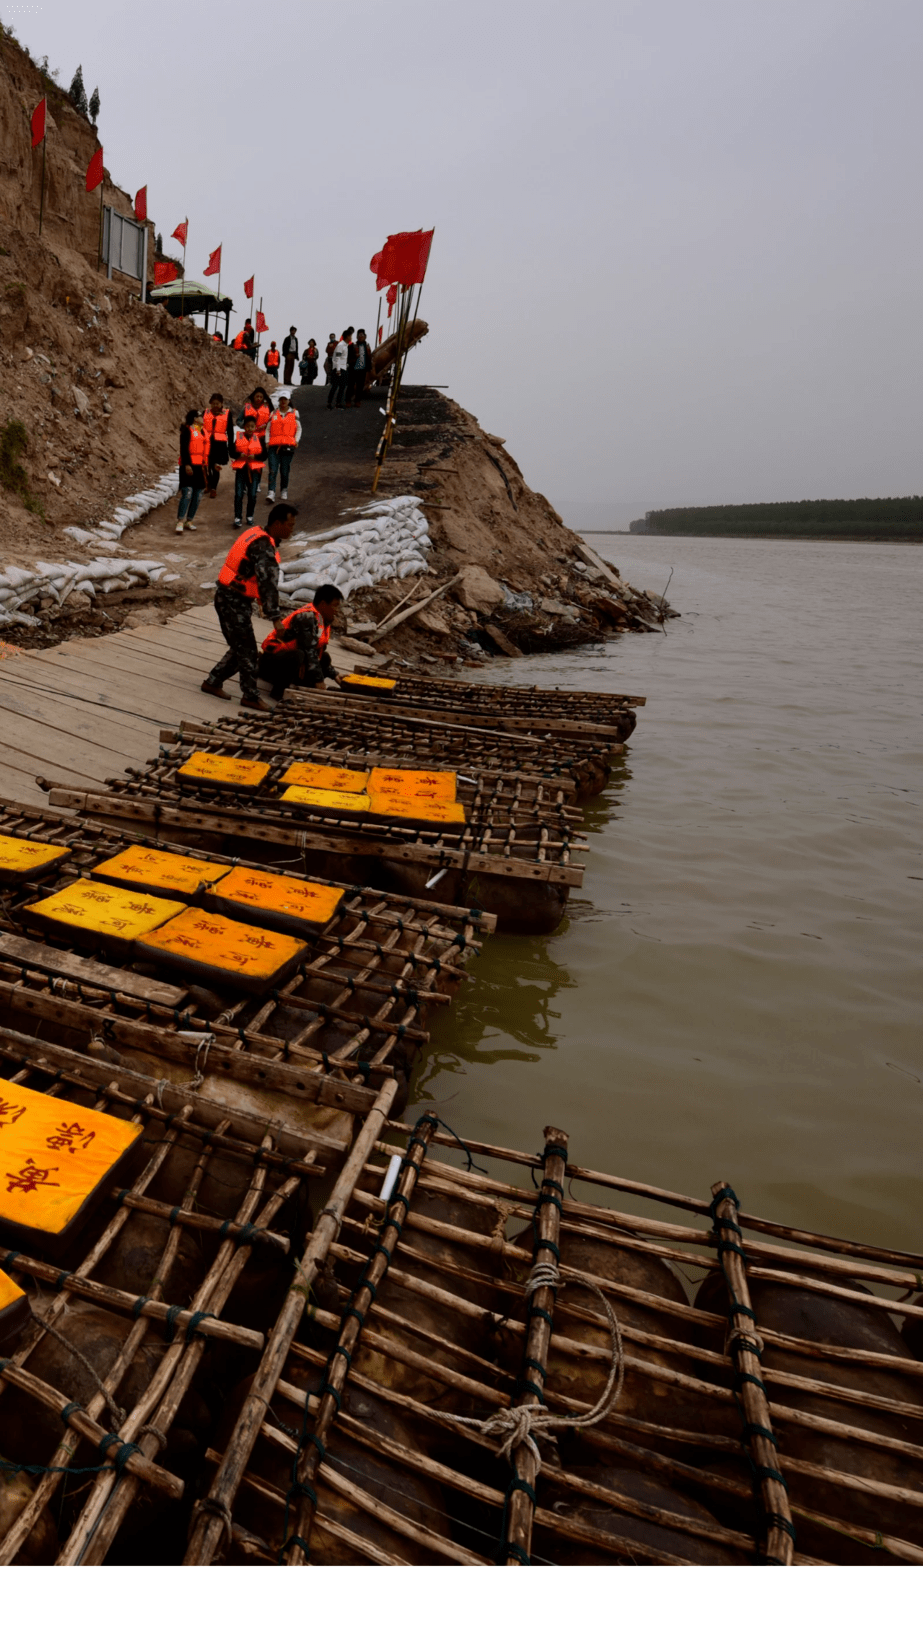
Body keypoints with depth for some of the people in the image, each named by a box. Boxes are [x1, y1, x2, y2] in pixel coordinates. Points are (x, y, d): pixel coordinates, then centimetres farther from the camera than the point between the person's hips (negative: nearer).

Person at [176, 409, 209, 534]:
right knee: (187, 493, -16)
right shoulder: (187, 430, -6)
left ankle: (189, 521, 14)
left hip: (200, 467, 8)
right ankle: (180, 522, -15)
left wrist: (206, 466, 19)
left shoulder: (203, 431, 17)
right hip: (189, 466, -8)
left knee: (197, 496, 6)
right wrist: (186, 464, -21)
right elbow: (184, 448, -13)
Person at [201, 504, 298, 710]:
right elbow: (268, 583, -30)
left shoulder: (257, 534, 9)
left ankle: (212, 683, 26)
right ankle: (251, 696, 9)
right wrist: (275, 617, -33)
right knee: (247, 650, -1)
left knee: (240, 648, 16)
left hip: (231, 598, 10)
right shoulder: (264, 547, -22)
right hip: (233, 601, -10)